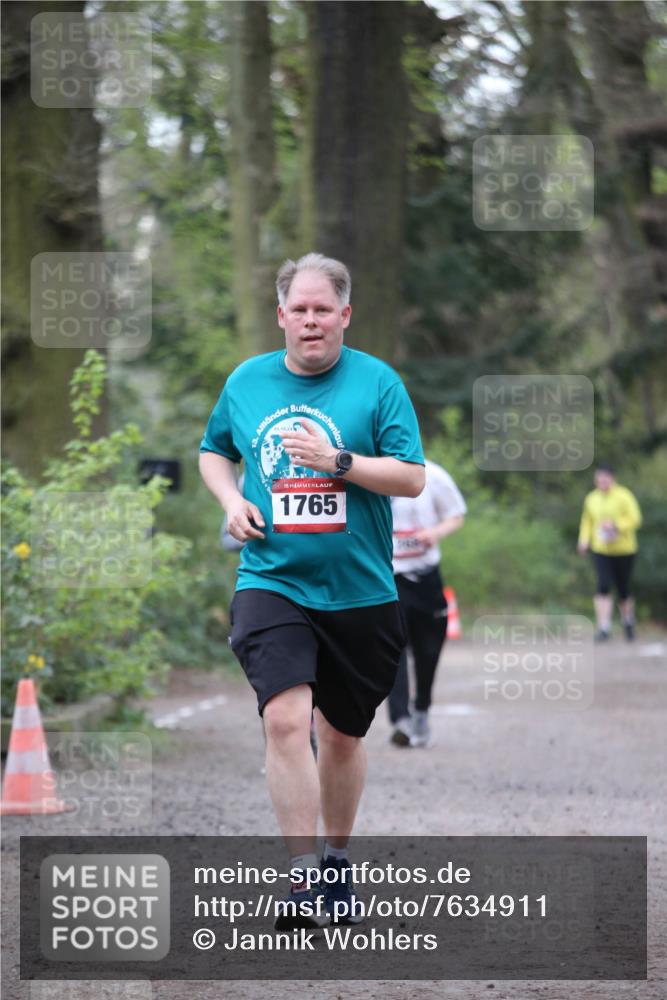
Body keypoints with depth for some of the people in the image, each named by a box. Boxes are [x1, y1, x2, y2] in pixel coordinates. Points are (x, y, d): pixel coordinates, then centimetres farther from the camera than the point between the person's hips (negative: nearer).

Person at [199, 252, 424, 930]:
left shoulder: (378, 382, -3)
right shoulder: (246, 382, 5)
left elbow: (413, 478, -8)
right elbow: (214, 451, 22)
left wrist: (338, 461, -21)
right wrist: (232, 500, 3)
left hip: (360, 591, 0)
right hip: (271, 582, 0)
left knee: (343, 734, 13)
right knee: (286, 718, -20)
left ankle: (336, 862, 35)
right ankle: (302, 882, -19)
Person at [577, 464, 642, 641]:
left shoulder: (624, 497, -6)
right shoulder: (592, 499, 6)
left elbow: (635, 519, -9)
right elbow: (587, 521, 18)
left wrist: (616, 525, -22)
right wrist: (584, 540, 3)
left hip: (624, 551, -2)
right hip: (601, 551, 2)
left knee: (623, 590, 7)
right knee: (603, 587, -14)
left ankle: (628, 620, 35)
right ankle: (603, 628, -15)